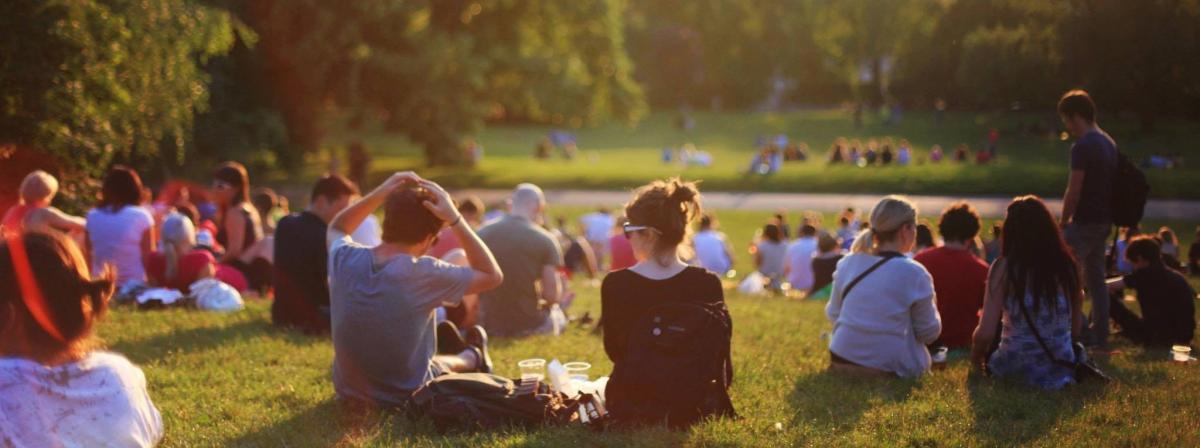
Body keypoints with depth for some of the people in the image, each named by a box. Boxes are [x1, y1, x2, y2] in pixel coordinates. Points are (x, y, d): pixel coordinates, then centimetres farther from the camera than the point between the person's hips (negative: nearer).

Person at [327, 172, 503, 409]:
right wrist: (454, 219, -18)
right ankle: (472, 358, 56)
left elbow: (336, 229, 11)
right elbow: (493, 276, -13)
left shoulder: (344, 258, -15)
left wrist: (379, 194, -3)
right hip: (406, 398, -5)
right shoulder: (424, 273, -27)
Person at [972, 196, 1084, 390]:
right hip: (1062, 371, 4)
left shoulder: (1004, 267, -11)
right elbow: (1076, 331, 6)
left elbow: (986, 333, -13)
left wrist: (976, 356, 8)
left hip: (1016, 368, -4)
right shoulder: (1067, 264, -1)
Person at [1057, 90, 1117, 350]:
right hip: (1103, 221, 9)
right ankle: (1100, 337, 15)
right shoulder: (1109, 143, 13)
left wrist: (1064, 221, -6)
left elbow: (1073, 192, -18)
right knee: (1096, 279, 13)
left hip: (1085, 222, -9)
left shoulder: (1083, 147, -16)